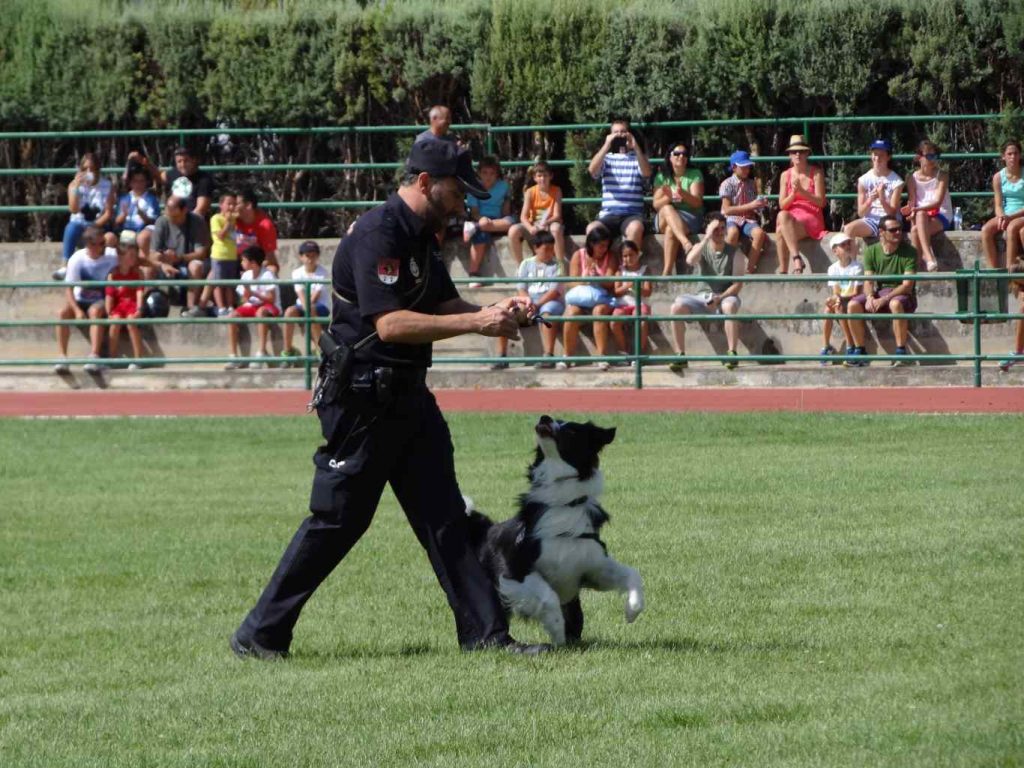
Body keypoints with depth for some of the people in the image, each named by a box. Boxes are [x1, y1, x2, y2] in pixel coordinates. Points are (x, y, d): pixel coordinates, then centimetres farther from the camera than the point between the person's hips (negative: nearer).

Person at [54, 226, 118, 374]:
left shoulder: (111, 255, -11)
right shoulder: (77, 259, -14)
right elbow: (69, 288, -15)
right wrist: (77, 310, -30)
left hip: (101, 301, -1)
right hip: (80, 300, 1)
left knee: (95, 311, -37)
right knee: (63, 313, -30)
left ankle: (94, 356, -44)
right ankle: (63, 357, -31)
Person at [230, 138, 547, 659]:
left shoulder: (422, 237, 14)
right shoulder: (378, 234, -18)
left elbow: (444, 305, 17)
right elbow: (390, 323, -26)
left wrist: (495, 313, -2)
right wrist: (475, 323, -25)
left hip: (407, 397, 9)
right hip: (362, 399, -9)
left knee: (445, 516, 6)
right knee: (337, 520, -4)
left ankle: (485, 633, 6)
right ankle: (259, 636, 5)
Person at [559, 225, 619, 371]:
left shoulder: (611, 257, 4)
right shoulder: (579, 256, 5)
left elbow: (610, 282, -6)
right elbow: (572, 282, -1)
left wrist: (597, 278, -26)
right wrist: (585, 280, -23)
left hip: (602, 298, -1)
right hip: (580, 297, 1)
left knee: (600, 310, -36)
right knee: (572, 313, -32)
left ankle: (602, 357, -38)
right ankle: (567, 357, -26)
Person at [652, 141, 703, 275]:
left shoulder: (695, 175, 5)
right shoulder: (662, 177, 10)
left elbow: (697, 202, -7)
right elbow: (656, 204, 0)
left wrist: (683, 194, -27)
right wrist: (668, 198, -23)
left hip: (691, 219, -2)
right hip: (663, 220, 2)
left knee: (670, 230, -35)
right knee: (667, 208, -35)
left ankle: (667, 272, -42)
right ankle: (686, 243, -56)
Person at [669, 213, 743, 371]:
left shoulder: (733, 252, 1)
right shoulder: (701, 248, 6)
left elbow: (738, 284, -4)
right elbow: (690, 260, -19)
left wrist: (720, 298, -20)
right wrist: (707, 238, -21)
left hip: (725, 297, -2)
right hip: (701, 297, 2)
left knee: (730, 305, -38)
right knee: (677, 307, -26)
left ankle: (732, 353, -34)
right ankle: (680, 356, -21)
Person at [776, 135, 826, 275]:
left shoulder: (816, 173, 4)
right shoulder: (786, 175, 13)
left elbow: (821, 202, -3)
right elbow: (782, 205, 8)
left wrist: (802, 191, -15)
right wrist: (793, 194, -11)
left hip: (811, 220, -3)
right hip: (791, 218, 3)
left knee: (781, 230, -32)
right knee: (782, 216, -35)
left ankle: (783, 271, -32)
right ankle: (797, 259, -38)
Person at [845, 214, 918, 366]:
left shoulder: (909, 252, -9)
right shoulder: (872, 251, 3)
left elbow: (907, 285, -16)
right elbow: (868, 280, 0)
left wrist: (884, 299, -27)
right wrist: (870, 297, -23)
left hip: (902, 295, -4)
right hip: (879, 292, 4)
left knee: (896, 304, -39)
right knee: (853, 305, -20)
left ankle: (901, 352, -35)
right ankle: (860, 352, -13)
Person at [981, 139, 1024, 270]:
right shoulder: (998, 177, 5)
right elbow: (998, 205, 4)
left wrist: (1011, 217, -21)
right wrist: (1001, 216, -18)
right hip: (1005, 215, 4)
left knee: (1012, 227, -36)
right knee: (986, 230, -24)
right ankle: (994, 270, -26)